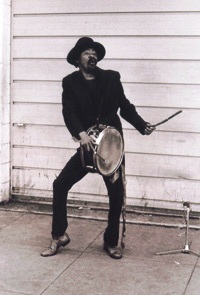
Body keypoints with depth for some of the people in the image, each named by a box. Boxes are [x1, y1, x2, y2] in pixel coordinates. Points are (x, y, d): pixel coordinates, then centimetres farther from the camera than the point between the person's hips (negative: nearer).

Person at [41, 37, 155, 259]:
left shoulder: (111, 78, 5)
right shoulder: (70, 82, 0)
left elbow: (125, 106, 4)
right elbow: (69, 113, -13)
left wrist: (142, 125, -12)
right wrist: (81, 134, -31)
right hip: (88, 145, 0)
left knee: (116, 194, 2)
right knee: (60, 184, -8)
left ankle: (111, 242, 22)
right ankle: (59, 236, 9)